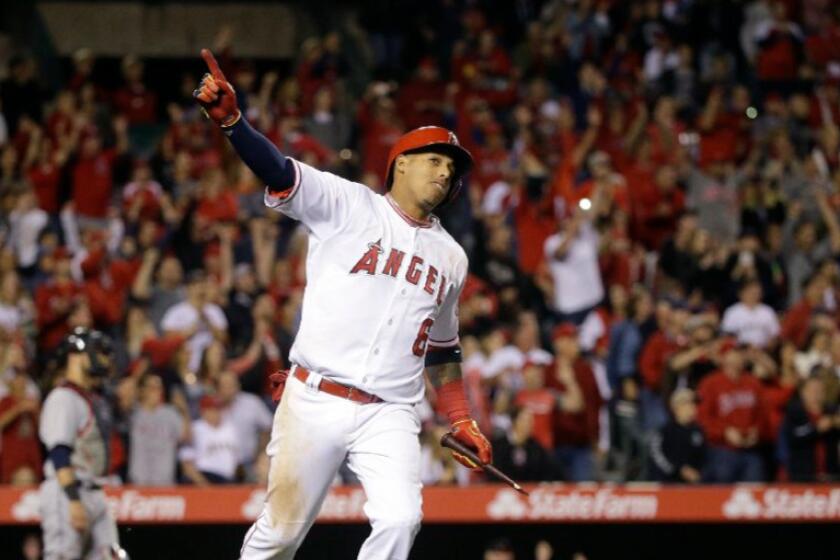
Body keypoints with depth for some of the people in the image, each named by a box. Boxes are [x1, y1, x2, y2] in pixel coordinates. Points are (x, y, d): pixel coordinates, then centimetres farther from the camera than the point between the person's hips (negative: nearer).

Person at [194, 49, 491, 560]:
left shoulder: (451, 257, 16)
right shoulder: (348, 206, 2)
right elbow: (277, 171, -12)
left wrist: (462, 421, 19)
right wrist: (230, 118, -29)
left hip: (389, 417, 3)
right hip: (315, 402, -3)